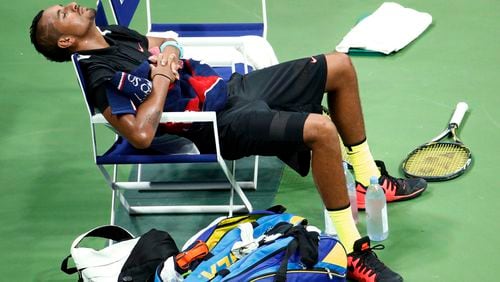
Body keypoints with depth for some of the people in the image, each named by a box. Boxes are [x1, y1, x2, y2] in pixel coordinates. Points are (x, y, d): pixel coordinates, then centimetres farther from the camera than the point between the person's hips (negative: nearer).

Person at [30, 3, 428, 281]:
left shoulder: (115, 35, 12)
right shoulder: (100, 76, -14)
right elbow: (141, 135, -27)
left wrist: (168, 53, 5)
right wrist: (162, 79, -15)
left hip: (235, 85, 10)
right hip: (225, 122, -9)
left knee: (339, 66, 9)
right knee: (321, 129, -32)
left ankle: (369, 178, 19)